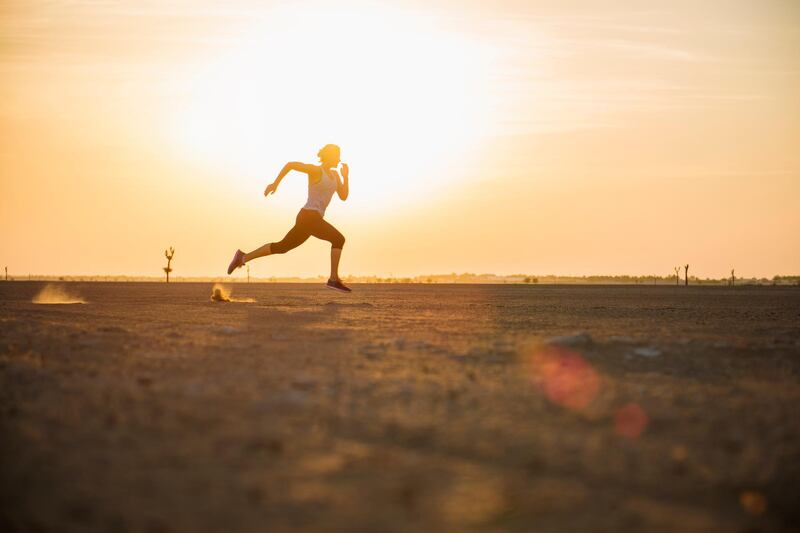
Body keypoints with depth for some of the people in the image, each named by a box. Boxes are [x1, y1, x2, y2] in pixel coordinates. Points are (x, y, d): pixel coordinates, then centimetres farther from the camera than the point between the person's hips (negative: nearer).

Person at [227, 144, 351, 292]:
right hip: (309, 217, -10)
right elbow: (290, 164, -13)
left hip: (311, 220, 10)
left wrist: (346, 176, 1)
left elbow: (343, 197, 13)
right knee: (338, 239, -17)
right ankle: (334, 279, -17)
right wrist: (275, 183, -16)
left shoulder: (334, 174, 18)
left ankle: (243, 257, 20)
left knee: (281, 247, 15)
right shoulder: (315, 170, -8)